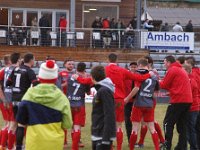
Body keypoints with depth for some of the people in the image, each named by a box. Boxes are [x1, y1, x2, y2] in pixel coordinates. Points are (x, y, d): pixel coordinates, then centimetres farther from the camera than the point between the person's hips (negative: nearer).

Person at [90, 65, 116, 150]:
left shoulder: (104, 91, -16)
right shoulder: (101, 90, 13)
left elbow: (109, 115, -22)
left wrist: (106, 137, -24)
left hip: (103, 136, -10)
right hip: (98, 135, 10)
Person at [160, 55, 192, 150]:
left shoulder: (172, 70, -6)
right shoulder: (181, 70, 22)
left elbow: (164, 85, -4)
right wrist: (170, 92, 13)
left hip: (178, 100, -8)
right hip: (187, 100, 8)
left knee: (168, 123, -2)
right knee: (182, 125, 11)